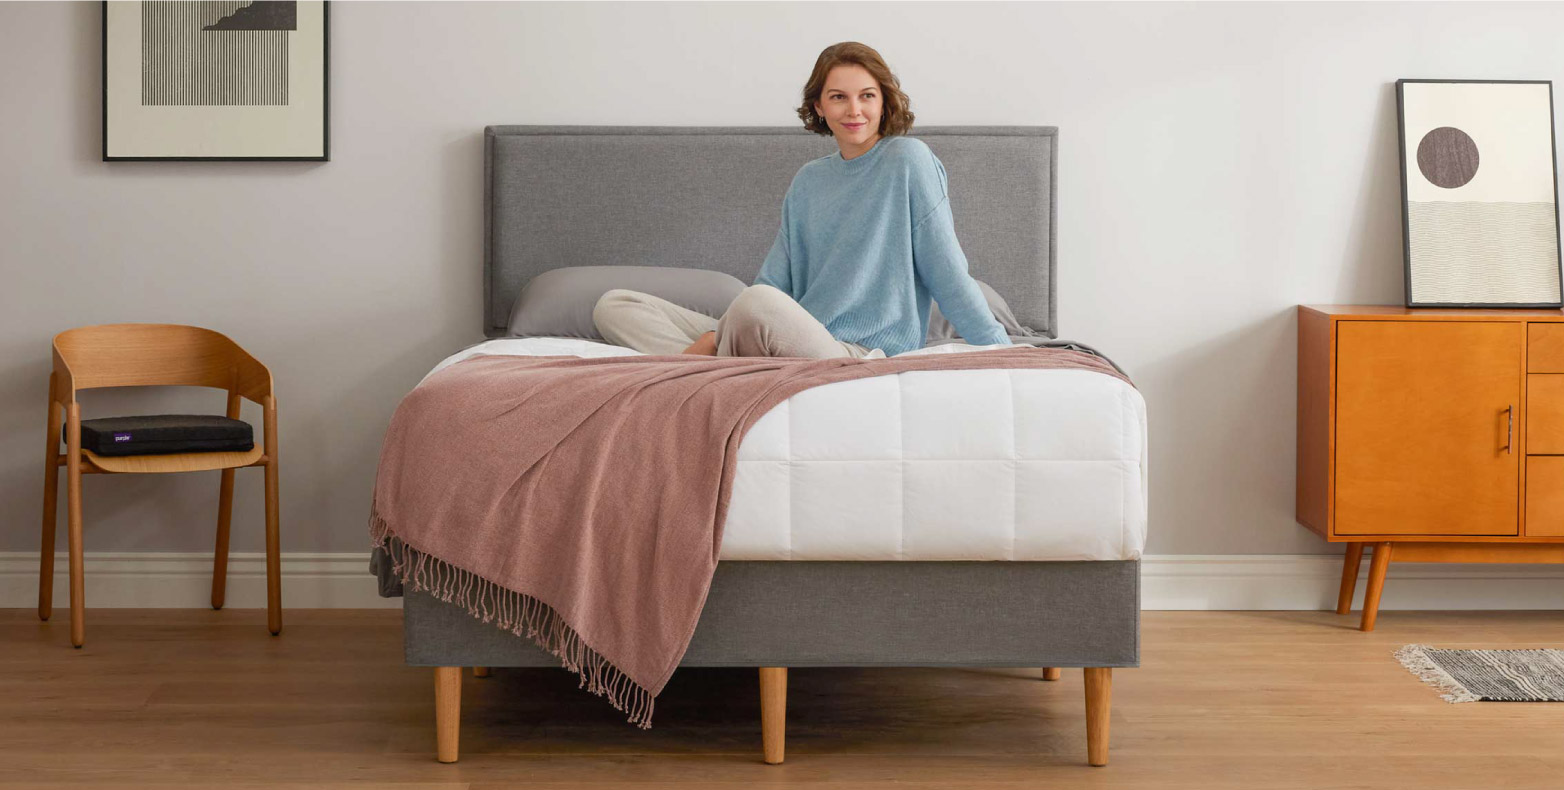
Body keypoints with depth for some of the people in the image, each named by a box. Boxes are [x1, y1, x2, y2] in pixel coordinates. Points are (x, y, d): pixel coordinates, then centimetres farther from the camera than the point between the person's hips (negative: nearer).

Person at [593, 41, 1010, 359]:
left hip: (866, 356, -7)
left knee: (758, 303, -40)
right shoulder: (808, 181, 18)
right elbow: (775, 279, 14)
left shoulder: (908, 160, -1)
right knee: (613, 306, -1)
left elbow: (946, 271, -2)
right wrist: (711, 337, -1)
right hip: (798, 340, 7)